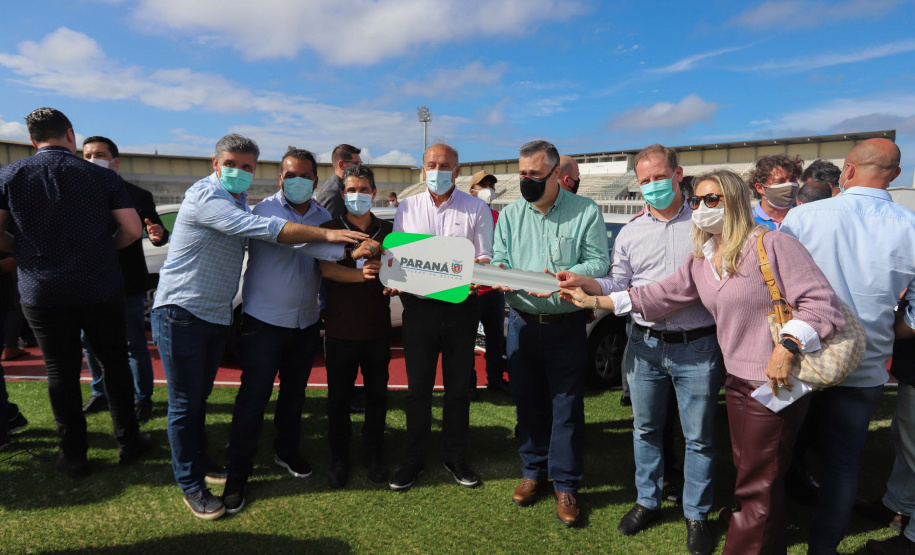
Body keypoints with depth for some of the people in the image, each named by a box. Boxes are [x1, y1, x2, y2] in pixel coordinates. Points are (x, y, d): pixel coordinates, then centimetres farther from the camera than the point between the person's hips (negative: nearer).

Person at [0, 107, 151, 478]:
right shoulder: (102, 177, -3)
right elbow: (132, 229, -6)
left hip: (42, 294, 1)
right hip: (101, 290, -1)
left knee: (61, 371, 10)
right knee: (114, 363, 12)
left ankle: (74, 456, 20)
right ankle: (128, 442, 21)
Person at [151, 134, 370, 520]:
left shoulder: (237, 200, 12)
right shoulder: (205, 197, -19)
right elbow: (263, 228, -29)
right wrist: (327, 235, -31)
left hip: (217, 314, 8)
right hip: (182, 312, -8)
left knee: (200, 394, 20)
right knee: (185, 401, 4)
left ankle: (199, 459, 36)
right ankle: (189, 483, 17)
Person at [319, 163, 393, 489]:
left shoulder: (388, 230, 6)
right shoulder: (330, 228, 0)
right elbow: (325, 267, -17)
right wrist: (360, 274, -34)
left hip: (378, 330, 2)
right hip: (340, 330, -1)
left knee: (377, 395, 12)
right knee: (339, 397, 9)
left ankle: (374, 454, 30)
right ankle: (339, 459, 27)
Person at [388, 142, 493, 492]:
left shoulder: (476, 209, 3)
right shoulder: (407, 208, 9)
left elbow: (485, 258, 1)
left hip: (460, 309, -1)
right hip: (419, 307, 1)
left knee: (458, 387, 10)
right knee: (417, 388, 8)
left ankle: (456, 457, 27)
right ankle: (413, 459, 24)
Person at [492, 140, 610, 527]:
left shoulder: (585, 211, -3)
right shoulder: (511, 214, 8)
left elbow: (598, 261, -9)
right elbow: (498, 259, 5)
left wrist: (562, 278, -26)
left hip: (567, 325, -3)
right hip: (522, 323, 3)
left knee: (567, 407, 4)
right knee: (528, 401, 14)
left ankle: (565, 484, 20)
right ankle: (533, 471, 33)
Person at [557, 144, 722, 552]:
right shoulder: (630, 233, 8)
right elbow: (617, 287, 7)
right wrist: (581, 282, -10)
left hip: (697, 347, -2)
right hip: (644, 346, 3)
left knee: (699, 436, 8)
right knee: (645, 429, 15)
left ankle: (697, 515, 28)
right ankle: (648, 501, 34)